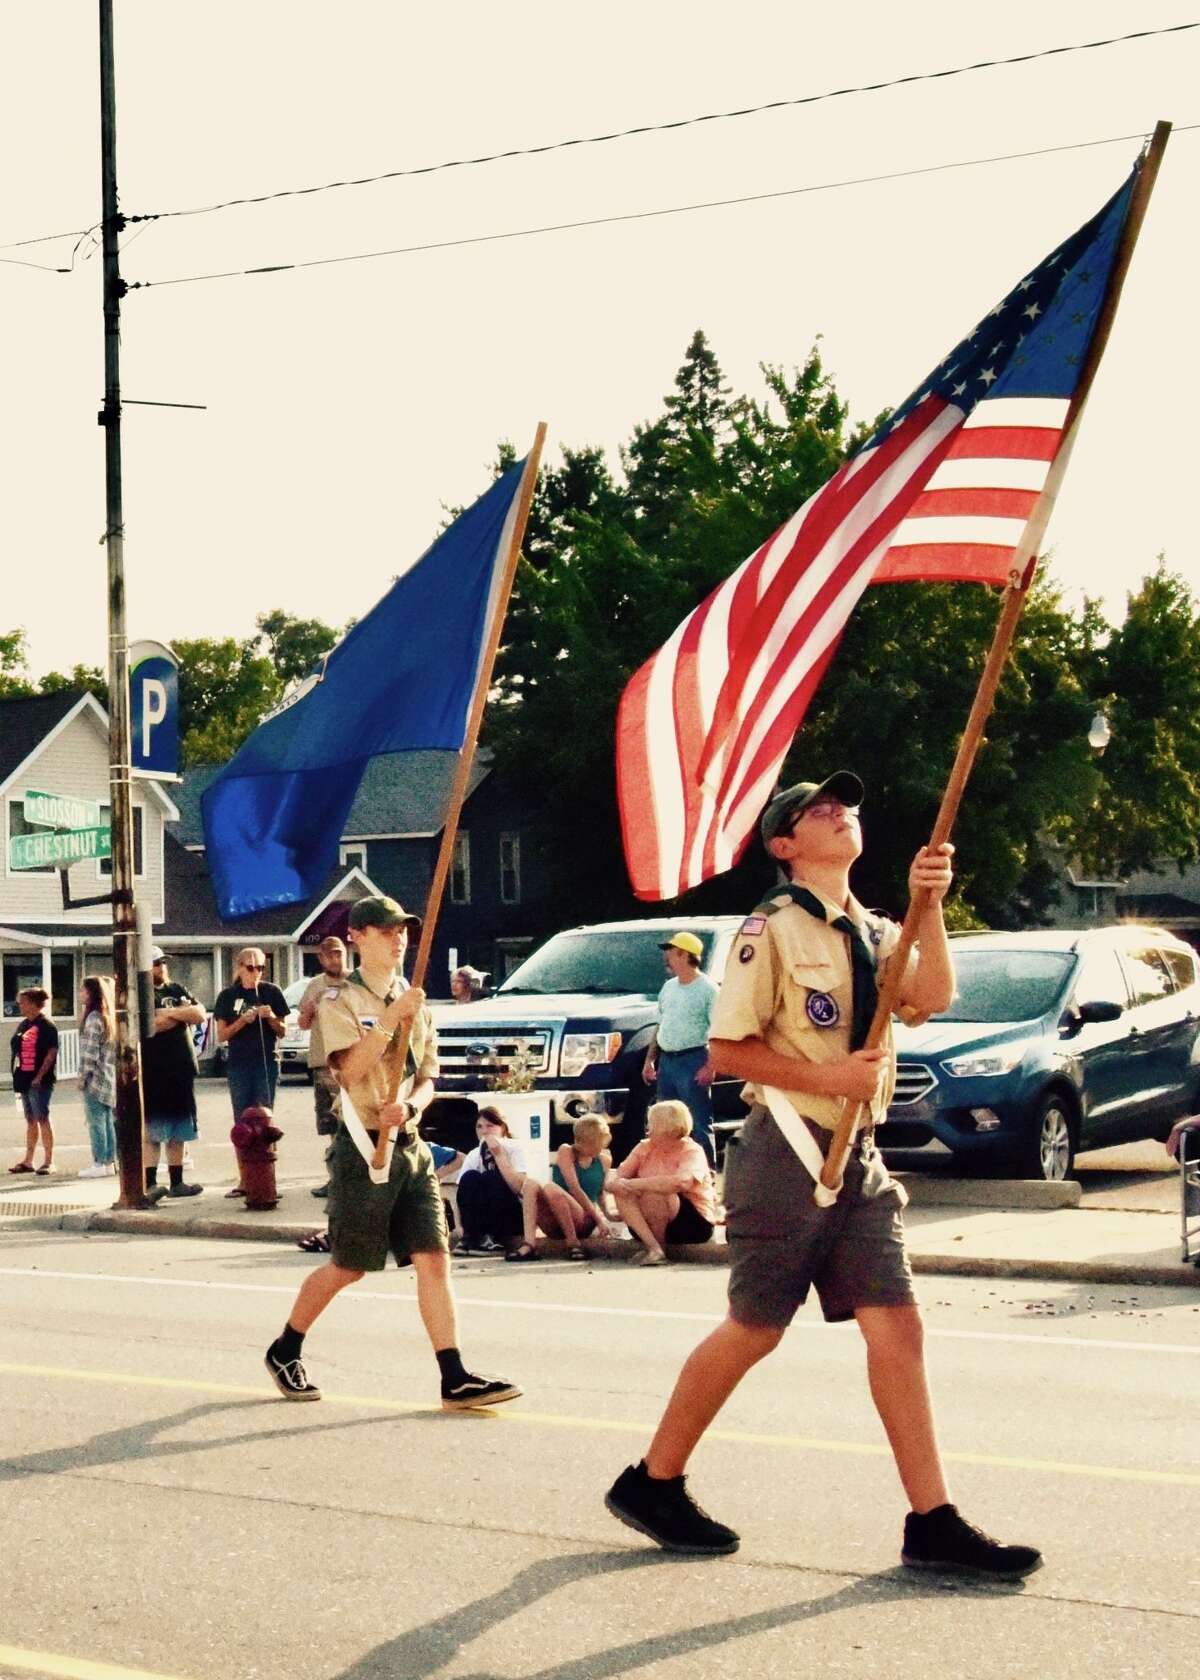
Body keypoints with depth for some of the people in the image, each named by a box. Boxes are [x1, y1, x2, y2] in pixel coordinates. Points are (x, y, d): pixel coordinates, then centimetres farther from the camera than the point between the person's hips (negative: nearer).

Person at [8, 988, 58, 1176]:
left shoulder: (46, 1026, -11)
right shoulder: (23, 1025, 14)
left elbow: (51, 1053, -15)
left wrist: (39, 1077, -20)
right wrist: (17, 1077, 13)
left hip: (39, 1081, -8)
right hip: (24, 1080, 8)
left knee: (42, 1119, -6)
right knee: (30, 1120, 12)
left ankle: (49, 1161, -1)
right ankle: (28, 1160, 17)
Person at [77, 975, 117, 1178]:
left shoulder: (94, 1017, -14)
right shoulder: (109, 1015, 12)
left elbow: (90, 1051, -16)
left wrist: (83, 1077, -12)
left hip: (96, 1077, -9)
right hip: (110, 1076, 9)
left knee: (96, 1121, -5)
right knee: (107, 1120, 12)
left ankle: (99, 1163, -5)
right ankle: (110, 1161, 16)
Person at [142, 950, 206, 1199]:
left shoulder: (177, 990, 17)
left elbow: (200, 1014, 6)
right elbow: (147, 1026, -19)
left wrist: (170, 1013, -8)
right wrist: (182, 1015, -6)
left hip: (182, 1070, 7)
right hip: (152, 1073, -7)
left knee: (178, 1132, 11)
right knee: (151, 1132, -9)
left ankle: (176, 1183, 18)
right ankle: (150, 1185, -11)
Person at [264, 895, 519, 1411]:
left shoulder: (416, 1003, 14)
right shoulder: (341, 1002, -5)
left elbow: (427, 1077, 12)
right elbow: (352, 1068, -19)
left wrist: (409, 1105, -9)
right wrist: (394, 1018, -26)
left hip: (410, 1145, 6)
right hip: (363, 1148, -6)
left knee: (433, 1258, -4)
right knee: (348, 1266, 3)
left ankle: (454, 1378, -7)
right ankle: (284, 1352, 23)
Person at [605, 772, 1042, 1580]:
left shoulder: (873, 932, 13)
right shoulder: (774, 930, -8)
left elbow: (931, 996, -6)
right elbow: (727, 1048, -11)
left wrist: (928, 906, -17)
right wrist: (828, 1076, -19)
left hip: (858, 1158, 7)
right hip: (787, 1155, -7)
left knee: (897, 1326, -1)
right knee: (754, 1330, 1)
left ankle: (933, 1522, -1)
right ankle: (652, 1483, 16)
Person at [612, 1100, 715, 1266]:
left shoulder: (692, 1151, -14)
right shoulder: (645, 1147, 5)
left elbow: (681, 1182, -34)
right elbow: (620, 1175, -2)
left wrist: (635, 1183, -33)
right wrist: (619, 1183, -29)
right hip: (652, 1224, 6)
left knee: (653, 1193, -32)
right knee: (622, 1192, -19)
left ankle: (655, 1250, -14)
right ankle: (653, 1247, -29)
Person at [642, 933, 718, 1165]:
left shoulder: (707, 989, -7)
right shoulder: (669, 987, 16)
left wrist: (710, 1066, -21)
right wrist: (649, 1060, 17)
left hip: (692, 1060, -8)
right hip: (666, 1061, 8)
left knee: (699, 1122, -9)